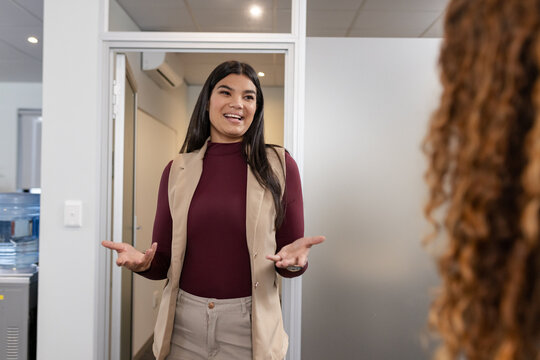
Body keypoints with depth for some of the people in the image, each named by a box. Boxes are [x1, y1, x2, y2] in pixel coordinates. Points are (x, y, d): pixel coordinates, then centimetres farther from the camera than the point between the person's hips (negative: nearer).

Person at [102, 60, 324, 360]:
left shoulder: (279, 165, -5)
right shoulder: (177, 170, 0)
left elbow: (291, 258, -2)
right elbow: (163, 262, 5)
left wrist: (293, 260, -23)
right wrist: (143, 262, -16)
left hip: (249, 326, -1)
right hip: (183, 324, 2)